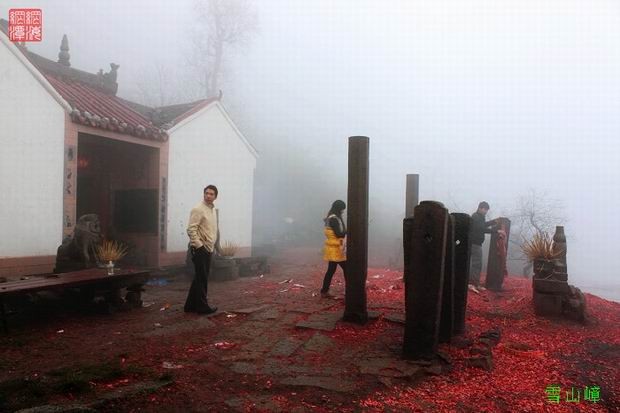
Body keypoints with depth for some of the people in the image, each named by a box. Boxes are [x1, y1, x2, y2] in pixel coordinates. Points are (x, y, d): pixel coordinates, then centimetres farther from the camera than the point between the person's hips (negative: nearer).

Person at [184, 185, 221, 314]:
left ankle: (191, 305, 24)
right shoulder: (198, 209, -12)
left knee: (200, 278, 14)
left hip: (208, 249, 9)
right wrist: (199, 245, -21)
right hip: (200, 249, -9)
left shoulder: (214, 210, 14)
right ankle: (202, 306, 8)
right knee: (202, 278, -2)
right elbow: (191, 229, -18)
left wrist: (216, 246, 17)